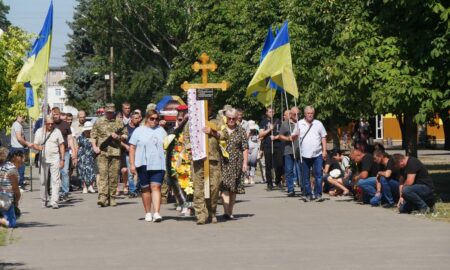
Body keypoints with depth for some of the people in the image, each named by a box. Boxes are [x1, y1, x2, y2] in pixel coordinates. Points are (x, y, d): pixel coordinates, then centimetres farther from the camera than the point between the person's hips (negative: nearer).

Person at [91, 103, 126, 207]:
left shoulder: (119, 122, 11)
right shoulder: (98, 122, 8)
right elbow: (93, 135, 8)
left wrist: (117, 137, -8)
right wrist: (94, 147, -6)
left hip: (115, 152, 2)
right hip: (102, 152, -2)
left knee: (113, 176, 4)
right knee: (103, 174, -11)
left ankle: (111, 197, 13)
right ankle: (102, 197, -19)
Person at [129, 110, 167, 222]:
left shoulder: (161, 131, 13)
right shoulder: (139, 131, 5)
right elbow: (132, 148, 2)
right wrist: (132, 164, -5)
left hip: (158, 164, 1)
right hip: (143, 165, -1)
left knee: (156, 187, -10)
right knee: (145, 188, 6)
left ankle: (157, 213, -18)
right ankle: (148, 213, 15)